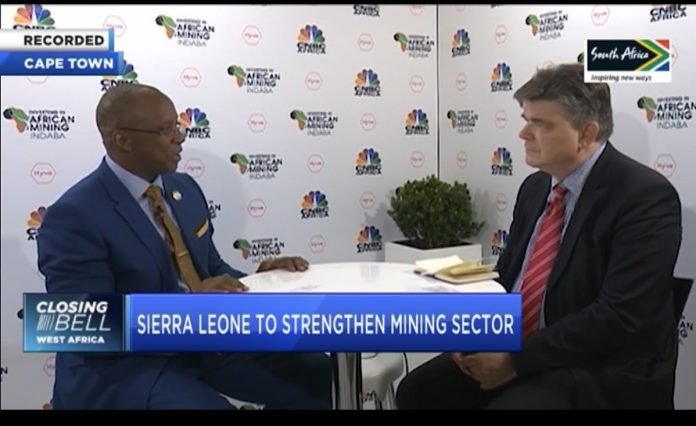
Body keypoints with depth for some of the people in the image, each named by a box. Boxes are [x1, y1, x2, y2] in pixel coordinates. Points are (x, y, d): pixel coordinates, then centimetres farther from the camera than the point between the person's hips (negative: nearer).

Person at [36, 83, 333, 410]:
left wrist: (258, 279, -6)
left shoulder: (184, 188, 6)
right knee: (210, 405, -34)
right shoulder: (73, 217, -16)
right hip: (124, 366, -6)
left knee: (318, 375, -3)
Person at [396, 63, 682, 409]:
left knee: (503, 404, -28)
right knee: (418, 390, -3)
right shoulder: (535, 187, 8)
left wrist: (518, 359, -20)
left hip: (599, 372, -6)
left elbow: (619, 317, -22)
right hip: (511, 349, 7)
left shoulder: (647, 197, -15)